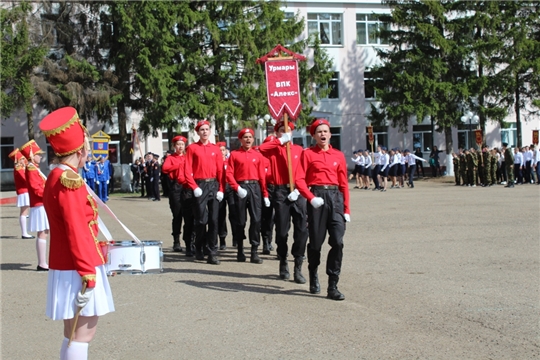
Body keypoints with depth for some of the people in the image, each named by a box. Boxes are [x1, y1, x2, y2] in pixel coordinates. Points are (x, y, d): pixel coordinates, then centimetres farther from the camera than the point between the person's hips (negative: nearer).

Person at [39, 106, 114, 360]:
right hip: (76, 270, -10)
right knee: (83, 332, -6)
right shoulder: (69, 182, -18)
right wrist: (88, 275, -22)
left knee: (77, 331, 16)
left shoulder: (56, 178, 13)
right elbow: (77, 233, -22)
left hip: (67, 265, 10)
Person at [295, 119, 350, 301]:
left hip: (335, 197, 2)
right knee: (316, 242, 5)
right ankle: (313, 276, 31)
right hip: (317, 198, -2)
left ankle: (333, 287, -4)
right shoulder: (308, 153, 3)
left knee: (337, 242, -8)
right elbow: (299, 180, -4)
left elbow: (344, 183, 11)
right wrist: (311, 198, -18)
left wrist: (347, 209, 7)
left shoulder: (338, 155, 12)